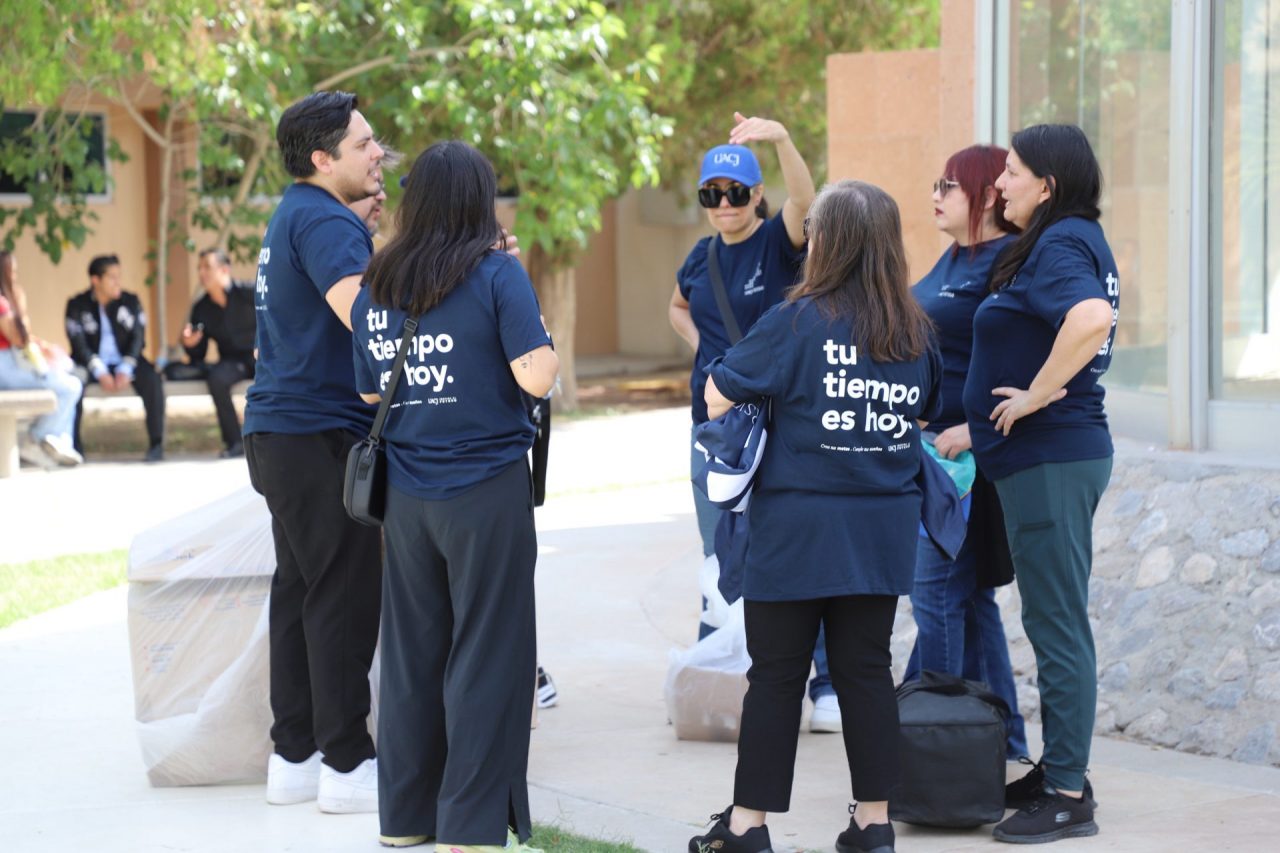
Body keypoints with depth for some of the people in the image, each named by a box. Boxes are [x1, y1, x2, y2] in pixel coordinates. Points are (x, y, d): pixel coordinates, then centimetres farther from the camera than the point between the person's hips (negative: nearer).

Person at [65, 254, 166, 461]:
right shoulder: (77, 305, -1)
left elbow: (137, 338, -2)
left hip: (125, 361, 1)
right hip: (92, 364, -1)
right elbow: (78, 343, -9)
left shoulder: (130, 301, 4)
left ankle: (156, 444, -22)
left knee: (152, 380, -29)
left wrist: (125, 370, -17)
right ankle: (73, 444, -24)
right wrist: (100, 373, -21)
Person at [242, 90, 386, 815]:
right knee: (344, 594, -7)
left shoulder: (298, 215, 18)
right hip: (319, 434, -10)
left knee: (301, 589, 11)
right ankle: (346, 764, -4)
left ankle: (296, 756, 15)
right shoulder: (324, 220, -14)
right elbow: (361, 311, -29)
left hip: (284, 430, 10)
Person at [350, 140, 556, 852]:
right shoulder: (497, 274, -8)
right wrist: (544, 340, 4)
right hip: (488, 492, -5)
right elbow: (536, 378, -15)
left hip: (407, 497, 5)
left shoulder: (377, 290, 7)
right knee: (487, 657, 0)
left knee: (411, 653, 12)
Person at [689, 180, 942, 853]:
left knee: (777, 673, 4)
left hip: (800, 523, -4)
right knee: (866, 668, 10)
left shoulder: (799, 321, -11)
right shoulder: (915, 331, 4)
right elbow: (926, 414, 18)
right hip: (884, 525, 4)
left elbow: (719, 395, -7)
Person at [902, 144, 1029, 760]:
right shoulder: (953, 258, 14)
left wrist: (973, 430, -28)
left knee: (936, 593, -7)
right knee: (967, 594, 13)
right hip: (927, 443, 10)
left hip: (963, 450, -10)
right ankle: (1001, 740, 21)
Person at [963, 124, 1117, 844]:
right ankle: (1060, 771, 26)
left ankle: (1068, 797, 0)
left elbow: (1091, 318, -37)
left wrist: (1036, 394, -25)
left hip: (1050, 458, -11)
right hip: (1058, 453, 11)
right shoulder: (1081, 241, 14)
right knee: (1057, 620, 17)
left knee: (1057, 623, -5)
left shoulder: (1058, 246, -16)